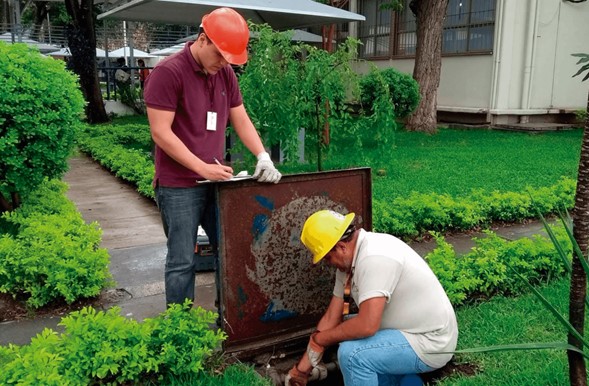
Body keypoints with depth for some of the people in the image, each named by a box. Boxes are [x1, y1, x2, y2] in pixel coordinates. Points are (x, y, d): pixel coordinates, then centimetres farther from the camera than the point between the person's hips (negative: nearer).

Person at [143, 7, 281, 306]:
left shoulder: (226, 74, 7)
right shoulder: (167, 72, -13)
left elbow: (241, 121, 10)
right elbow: (161, 132, -17)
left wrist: (263, 156, -7)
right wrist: (203, 168, -19)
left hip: (216, 182, 7)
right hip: (179, 186, -7)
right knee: (183, 261, 0)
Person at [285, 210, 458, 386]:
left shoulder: (374, 257, -27)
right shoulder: (349, 259, 1)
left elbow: (366, 325, -34)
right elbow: (331, 318, 5)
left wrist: (320, 339, -16)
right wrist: (301, 368, 7)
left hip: (431, 343, -10)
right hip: (412, 331, 10)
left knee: (352, 353, -25)